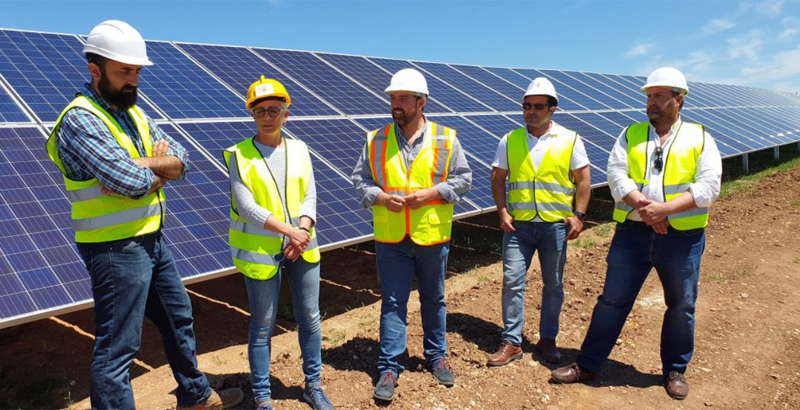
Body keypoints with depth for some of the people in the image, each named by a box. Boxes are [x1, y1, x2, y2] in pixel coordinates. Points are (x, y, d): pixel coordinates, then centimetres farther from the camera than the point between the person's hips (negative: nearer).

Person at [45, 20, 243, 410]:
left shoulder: (133, 112, 9)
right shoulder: (80, 120, -18)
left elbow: (180, 158, 0)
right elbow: (131, 182, -28)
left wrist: (146, 164, -19)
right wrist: (159, 170, -7)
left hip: (152, 239, 10)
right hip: (116, 249, -9)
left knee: (178, 318, 22)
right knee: (117, 349, 0)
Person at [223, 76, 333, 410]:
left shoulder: (299, 149, 5)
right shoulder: (239, 155, -5)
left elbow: (310, 196, 2)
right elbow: (246, 207, -13)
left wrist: (302, 231, -15)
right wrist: (288, 230, -20)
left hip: (302, 247, 4)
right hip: (261, 251, -4)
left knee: (310, 318, 11)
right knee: (263, 326, 6)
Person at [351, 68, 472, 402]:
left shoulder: (446, 139, -2)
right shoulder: (376, 140, 1)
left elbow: (463, 179, 0)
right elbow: (360, 179, 5)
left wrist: (431, 193, -14)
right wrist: (380, 197, -14)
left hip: (432, 237, 0)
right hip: (390, 238, 0)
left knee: (434, 299, 16)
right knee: (392, 302, 5)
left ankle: (436, 356, 36)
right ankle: (389, 367, 17)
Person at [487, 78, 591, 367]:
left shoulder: (570, 139, 1)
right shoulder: (510, 140, 4)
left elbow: (583, 180, 3)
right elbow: (498, 178, 7)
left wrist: (578, 215, -5)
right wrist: (502, 212, -4)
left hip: (555, 224, 0)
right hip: (518, 224, 1)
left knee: (553, 285, 10)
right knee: (512, 281, -2)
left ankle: (547, 340, 26)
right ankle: (511, 343, 9)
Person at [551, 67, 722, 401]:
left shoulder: (700, 138, 3)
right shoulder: (630, 135, 9)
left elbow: (708, 186, -8)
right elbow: (616, 175, -3)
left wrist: (665, 209, -19)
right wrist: (643, 207, -18)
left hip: (682, 236, 0)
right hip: (632, 232, 1)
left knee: (681, 306, 12)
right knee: (612, 300, 5)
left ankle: (675, 370, 32)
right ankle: (588, 365, 17)